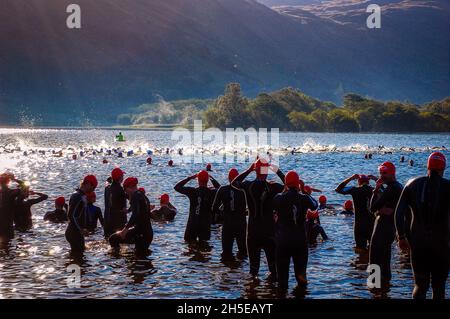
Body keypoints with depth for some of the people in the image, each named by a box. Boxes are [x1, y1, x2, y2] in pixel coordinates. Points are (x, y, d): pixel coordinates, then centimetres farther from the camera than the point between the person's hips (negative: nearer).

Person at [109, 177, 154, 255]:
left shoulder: (135, 197, -9)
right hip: (149, 233, 9)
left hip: (140, 232, -9)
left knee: (113, 239, -8)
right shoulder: (144, 196, 19)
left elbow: (135, 215, -23)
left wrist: (125, 229, -23)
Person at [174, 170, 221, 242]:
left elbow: (177, 187, 2)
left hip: (192, 225, -1)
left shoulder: (192, 191, -11)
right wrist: (212, 179, 23)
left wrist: (189, 178, 5)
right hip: (206, 225, 1)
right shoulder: (212, 192, -6)